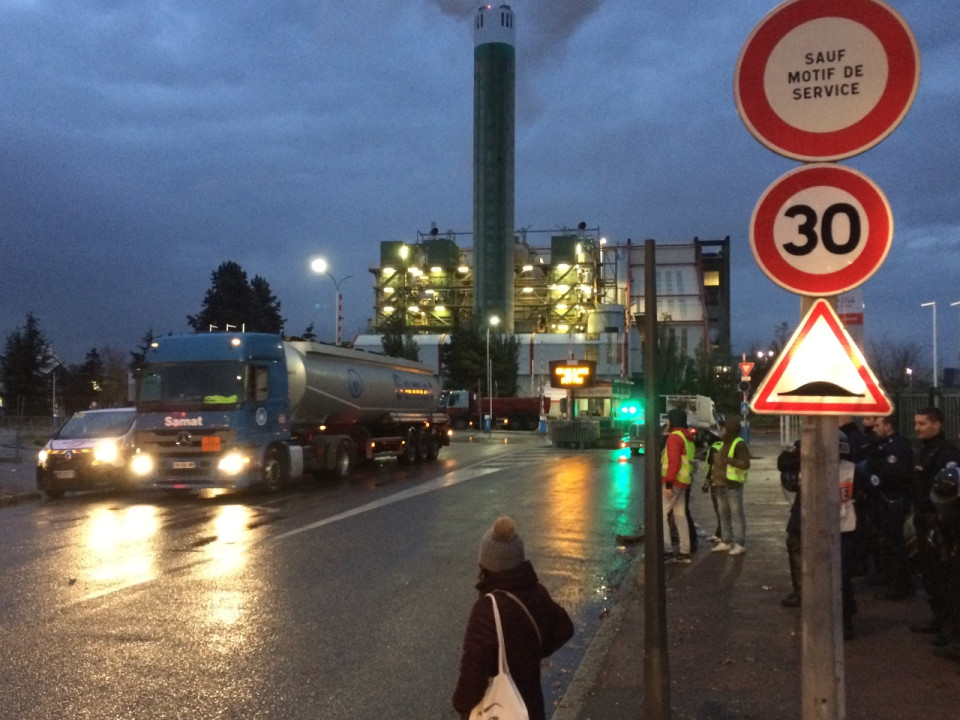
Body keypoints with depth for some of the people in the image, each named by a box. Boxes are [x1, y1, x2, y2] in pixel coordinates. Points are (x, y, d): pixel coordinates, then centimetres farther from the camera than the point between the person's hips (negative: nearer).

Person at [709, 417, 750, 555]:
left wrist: (729, 460, -30)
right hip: (721, 484, 10)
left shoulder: (739, 444, -10)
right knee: (724, 515, 13)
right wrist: (715, 477, 19)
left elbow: (745, 464, -19)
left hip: (733, 485, -10)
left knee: (737, 514, -7)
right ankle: (725, 542, 20)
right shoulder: (725, 444, 19)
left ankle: (740, 544, -6)